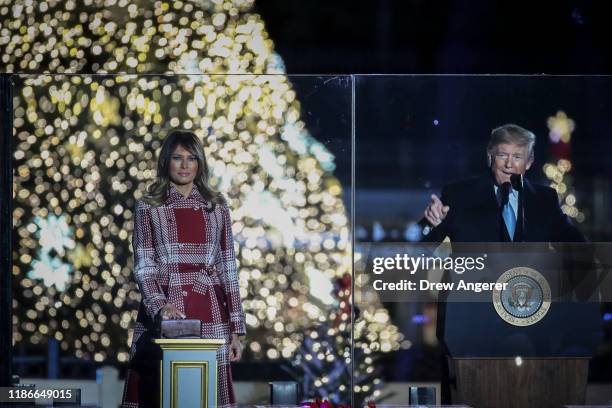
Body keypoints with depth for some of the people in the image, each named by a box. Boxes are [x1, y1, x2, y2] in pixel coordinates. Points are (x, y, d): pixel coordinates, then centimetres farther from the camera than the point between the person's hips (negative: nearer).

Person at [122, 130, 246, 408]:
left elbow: (227, 267, 9)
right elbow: (143, 265, -1)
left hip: (209, 316, 1)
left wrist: (236, 328, 5)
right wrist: (160, 305, -20)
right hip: (163, 314, -1)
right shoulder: (148, 208, 5)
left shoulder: (216, 207, 10)